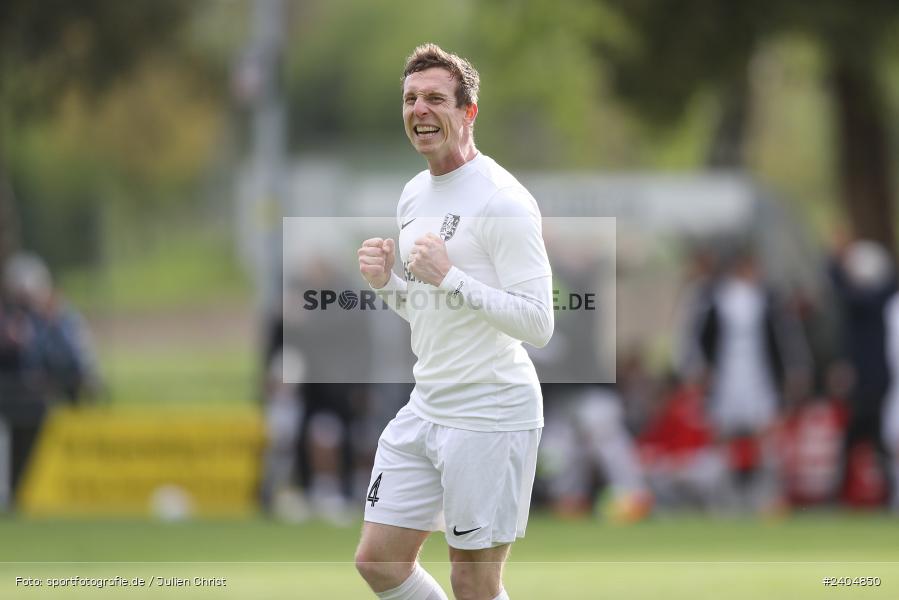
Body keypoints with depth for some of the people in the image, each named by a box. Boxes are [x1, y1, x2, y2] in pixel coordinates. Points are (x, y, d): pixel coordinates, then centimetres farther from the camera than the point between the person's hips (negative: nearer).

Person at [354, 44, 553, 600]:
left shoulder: (502, 199, -15)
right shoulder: (415, 194, 12)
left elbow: (538, 323, -21)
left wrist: (449, 277, -27)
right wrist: (388, 281, 3)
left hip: (491, 417, -8)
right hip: (425, 407, 9)